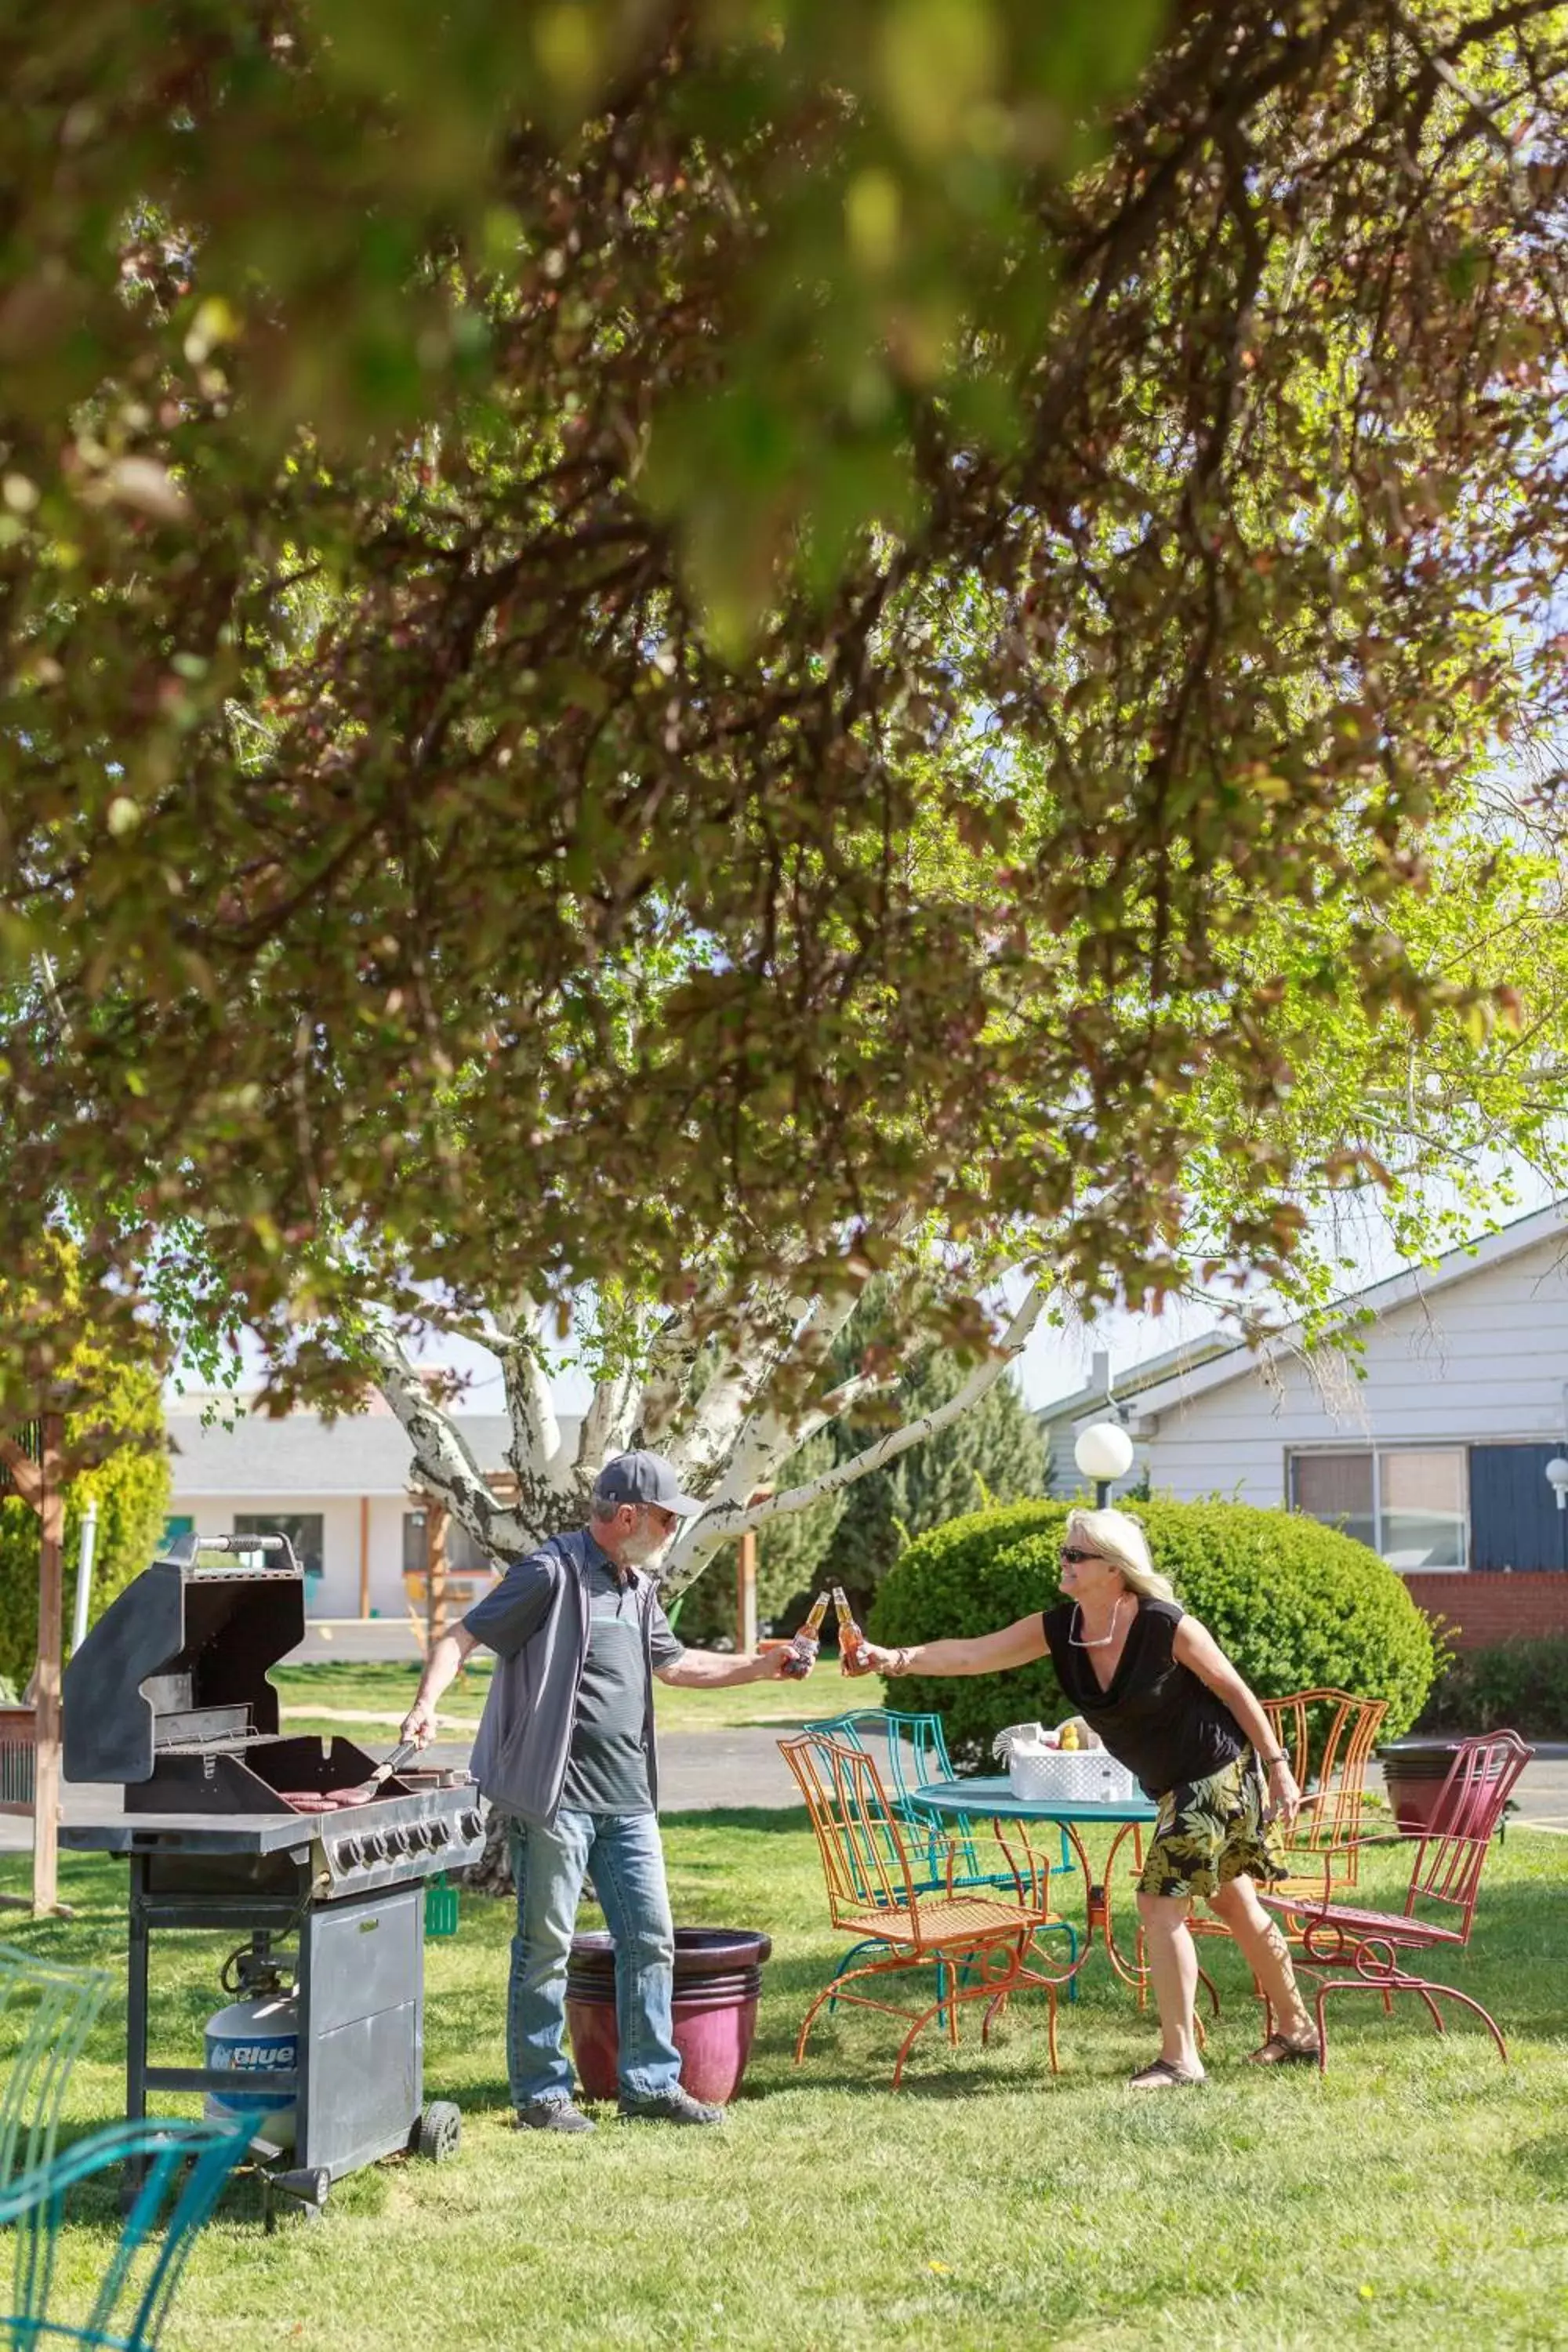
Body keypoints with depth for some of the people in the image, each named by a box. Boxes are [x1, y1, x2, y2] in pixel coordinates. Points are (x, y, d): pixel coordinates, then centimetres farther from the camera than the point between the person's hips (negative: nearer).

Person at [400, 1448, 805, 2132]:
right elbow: (461, 1639, -12)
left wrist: (761, 1667, 20)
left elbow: (674, 1664, 27)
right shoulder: (552, 1572, -11)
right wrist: (427, 1703, -29)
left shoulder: (638, 1587, 15)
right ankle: (541, 2093, 15)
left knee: (650, 1939, 10)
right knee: (547, 1945, 2)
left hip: (627, 1799, 8)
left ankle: (651, 2083, 21)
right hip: (556, 1795, -8)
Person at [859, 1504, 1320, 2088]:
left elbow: (1236, 1692, -14)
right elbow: (970, 1655, -16)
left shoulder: (1167, 1626, -25)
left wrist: (1278, 1769, -10)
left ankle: (1180, 2057, 0)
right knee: (1236, 1908, 18)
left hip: (1221, 1773, -7)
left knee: (1160, 1903, -10)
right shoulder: (1057, 1630, -9)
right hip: (1176, 1787, 7)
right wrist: (898, 1659, -30)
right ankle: (1295, 2030, 34)